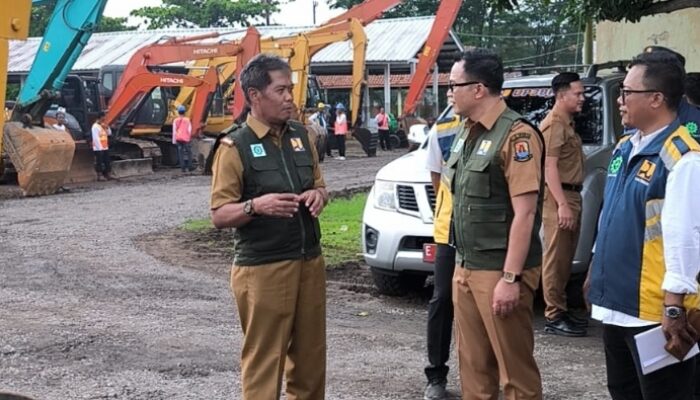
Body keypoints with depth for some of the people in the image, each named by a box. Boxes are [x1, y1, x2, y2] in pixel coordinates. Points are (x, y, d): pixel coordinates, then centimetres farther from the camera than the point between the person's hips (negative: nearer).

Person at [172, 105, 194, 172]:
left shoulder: (176, 121, 1)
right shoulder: (187, 120, -3)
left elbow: (174, 130, 0)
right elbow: (189, 129, -3)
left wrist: (174, 140, 5)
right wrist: (189, 137, 8)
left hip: (178, 139, 2)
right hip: (186, 139, -2)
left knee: (180, 153, 5)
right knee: (188, 152, 10)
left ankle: (183, 167, 2)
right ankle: (189, 166, 10)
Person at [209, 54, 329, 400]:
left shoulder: (300, 135, 10)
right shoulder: (235, 147, -9)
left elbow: (319, 186, 19)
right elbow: (219, 215, -10)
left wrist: (318, 195, -5)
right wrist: (256, 205, -28)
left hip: (310, 261, 6)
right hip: (263, 269, -6)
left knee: (310, 355, 13)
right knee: (264, 359, 1)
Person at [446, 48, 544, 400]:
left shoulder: (516, 135, -15)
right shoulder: (468, 133, 13)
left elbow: (524, 213, -19)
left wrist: (510, 278, -21)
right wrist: (461, 265, 16)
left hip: (498, 272, -8)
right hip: (465, 268, 8)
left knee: (514, 368, -1)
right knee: (473, 364, 15)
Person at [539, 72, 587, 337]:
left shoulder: (567, 124, 19)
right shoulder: (554, 125, -12)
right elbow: (549, 167, -19)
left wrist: (571, 201, 20)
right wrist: (562, 204, -25)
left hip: (571, 196, 10)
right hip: (559, 198, -10)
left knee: (565, 259, 14)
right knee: (556, 259, -7)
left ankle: (561, 311, 21)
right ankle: (554, 317, -5)